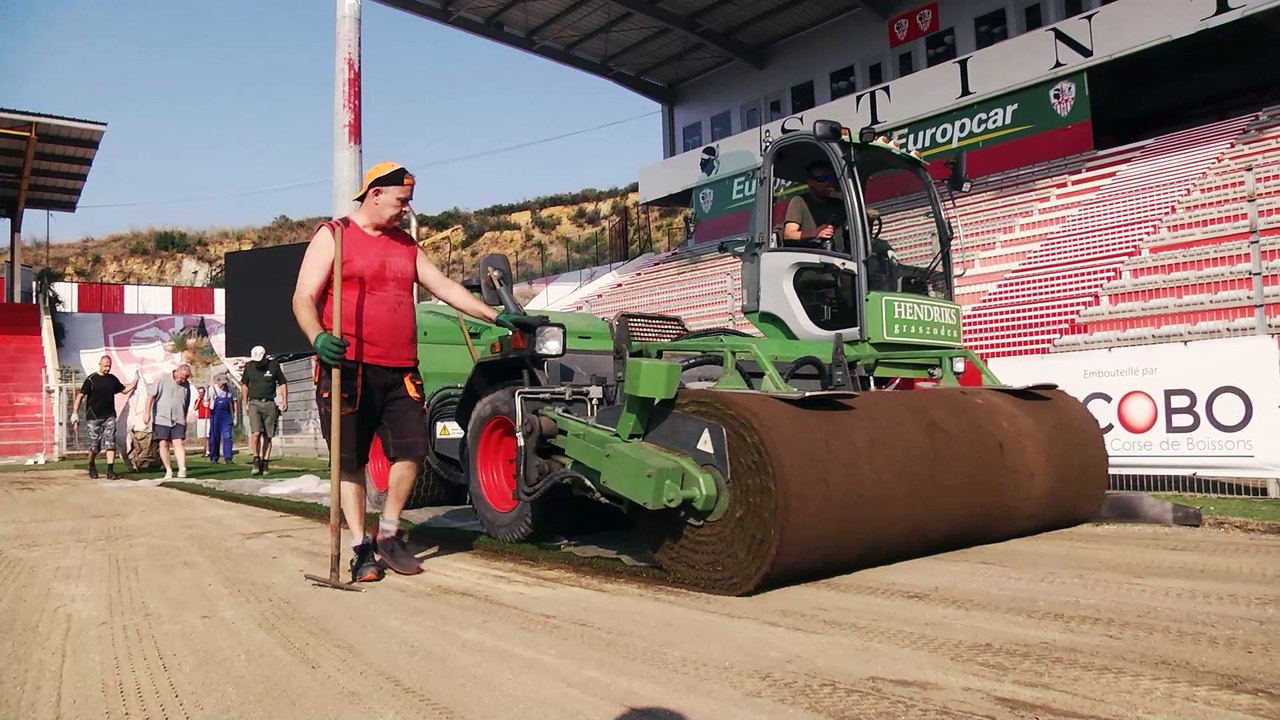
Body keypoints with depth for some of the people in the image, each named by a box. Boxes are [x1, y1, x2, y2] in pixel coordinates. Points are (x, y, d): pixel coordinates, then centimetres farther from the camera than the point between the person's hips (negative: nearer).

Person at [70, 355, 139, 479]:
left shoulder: (113, 379, 10)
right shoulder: (91, 379, -5)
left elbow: (125, 390, 21)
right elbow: (80, 395, -8)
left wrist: (136, 380, 10)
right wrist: (75, 412, -15)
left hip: (109, 416, 3)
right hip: (94, 417, -3)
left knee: (111, 443, -5)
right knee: (95, 445, 3)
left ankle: (110, 471, -7)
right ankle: (92, 467, 28)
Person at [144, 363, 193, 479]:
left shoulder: (186, 385, 8)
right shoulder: (163, 379, -5)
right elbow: (151, 396, -6)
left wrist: (185, 420, 20)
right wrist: (147, 413, -12)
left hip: (178, 420, 2)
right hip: (161, 418, -2)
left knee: (178, 443, -9)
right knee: (164, 444, 0)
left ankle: (182, 470, -17)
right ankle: (168, 470, 9)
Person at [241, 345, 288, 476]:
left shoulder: (274, 365, 1)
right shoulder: (249, 366, 6)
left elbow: (282, 383, 9)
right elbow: (245, 385, 18)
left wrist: (285, 401, 0)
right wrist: (245, 403, 13)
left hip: (270, 404, 0)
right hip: (254, 403, 0)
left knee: (267, 436, 1)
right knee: (256, 433, -15)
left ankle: (265, 462, 7)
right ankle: (256, 460, -4)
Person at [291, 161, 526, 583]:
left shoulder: (406, 245, 19)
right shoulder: (333, 236, 2)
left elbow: (445, 287, 18)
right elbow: (303, 298, -5)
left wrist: (496, 317, 10)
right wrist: (318, 337, -25)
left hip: (400, 371, 5)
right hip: (349, 367, -5)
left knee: (411, 450, 2)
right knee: (350, 460, 2)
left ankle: (388, 535, 19)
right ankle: (361, 547, 12)